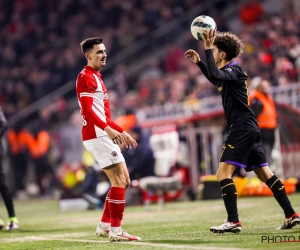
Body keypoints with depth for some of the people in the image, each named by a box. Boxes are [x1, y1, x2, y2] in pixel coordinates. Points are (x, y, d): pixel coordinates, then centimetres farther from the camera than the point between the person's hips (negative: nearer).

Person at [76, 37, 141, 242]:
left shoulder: (96, 77, 22)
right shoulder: (85, 77, -9)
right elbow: (87, 110, -22)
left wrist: (121, 132, 23)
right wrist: (108, 129, -32)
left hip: (103, 134, 10)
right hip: (97, 135, -10)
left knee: (123, 181, 12)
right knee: (119, 181, -11)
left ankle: (105, 225, 17)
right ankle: (115, 231, -10)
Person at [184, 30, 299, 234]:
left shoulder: (234, 70, -11)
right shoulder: (229, 72, 17)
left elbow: (215, 75, -33)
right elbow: (215, 79, 40)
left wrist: (208, 49, -24)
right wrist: (198, 62, 31)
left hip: (242, 128, -10)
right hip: (248, 128, 10)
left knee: (223, 174, -12)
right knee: (264, 173, 11)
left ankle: (233, 222, -17)